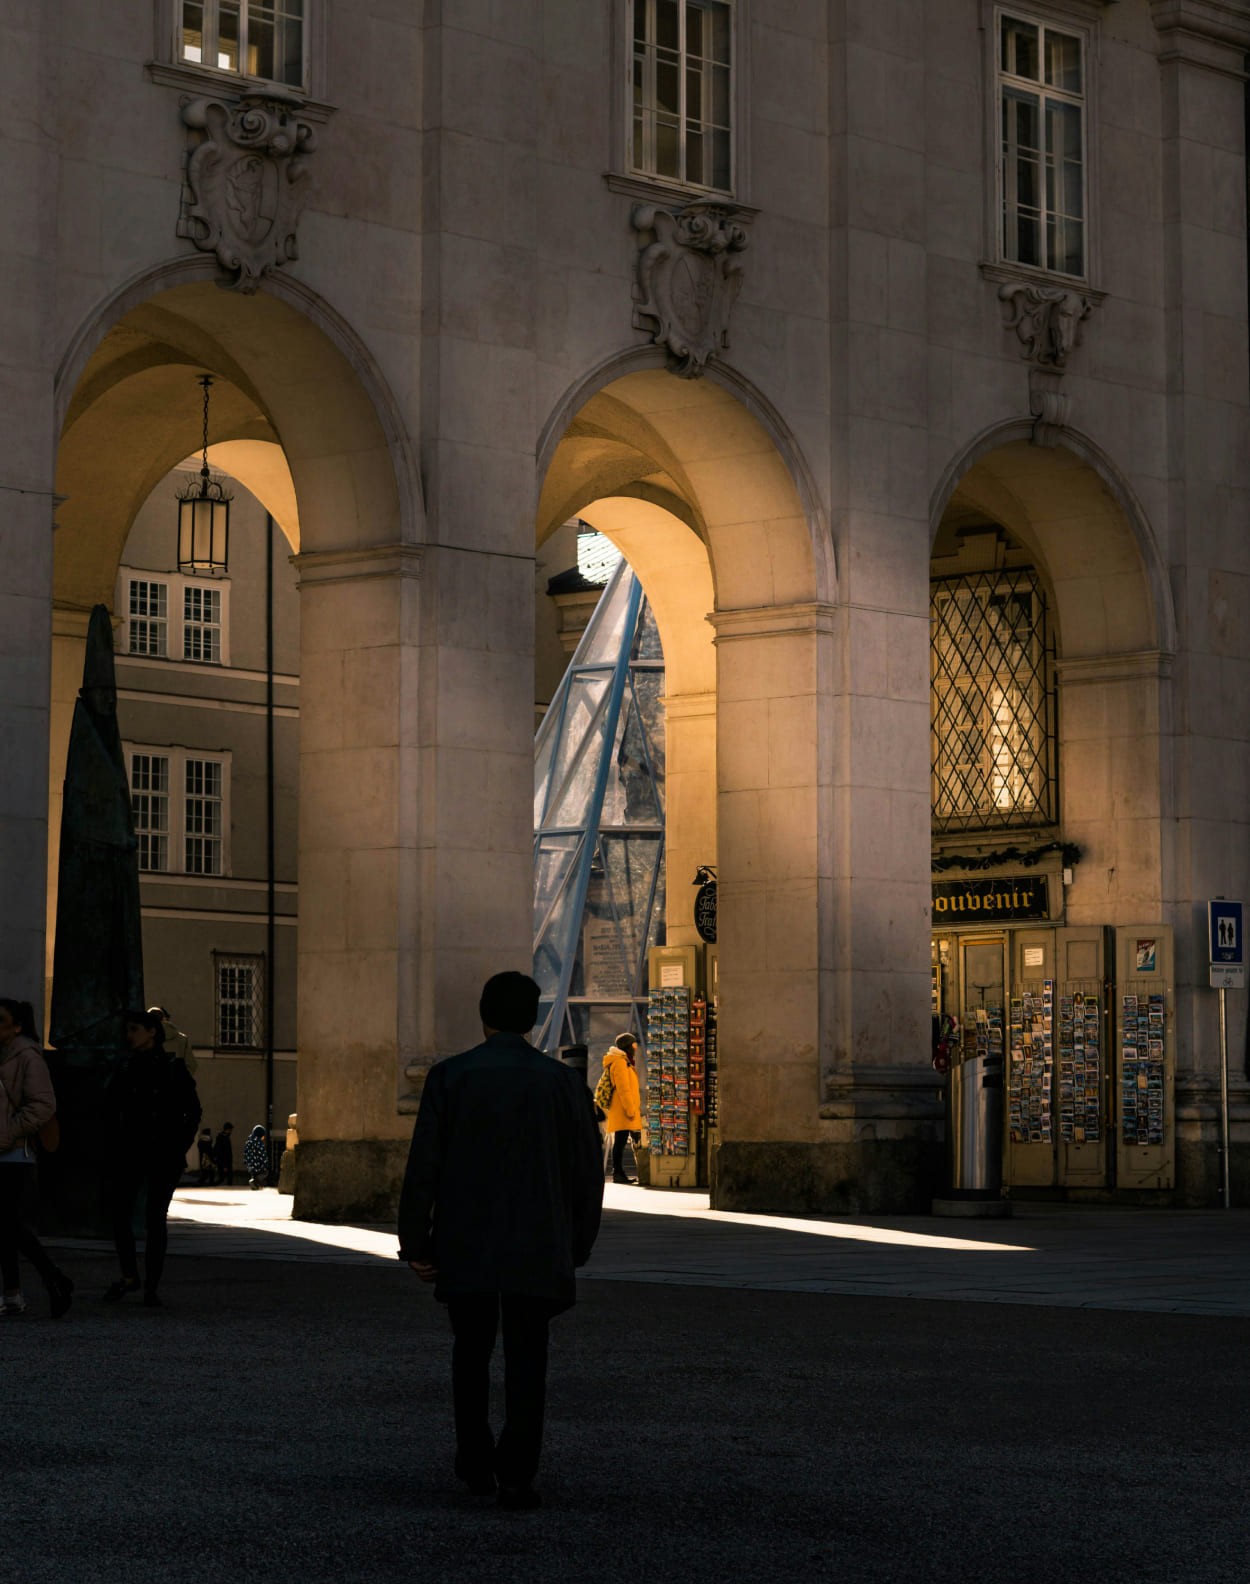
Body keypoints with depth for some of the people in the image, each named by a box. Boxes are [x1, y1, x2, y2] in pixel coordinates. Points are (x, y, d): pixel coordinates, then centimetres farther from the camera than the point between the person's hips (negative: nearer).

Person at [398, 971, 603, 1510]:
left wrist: (416, 1243, 2)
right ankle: (516, 1474, -4)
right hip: (538, 1251, 0)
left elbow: (422, 1166, -5)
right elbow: (588, 1172, 2)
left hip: (465, 1248, 0)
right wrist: (577, 1245, 13)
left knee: (471, 1354, 17)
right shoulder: (563, 1082, 0)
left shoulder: (450, 1076, -3)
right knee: (526, 1361, 4)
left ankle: (476, 1465, 21)